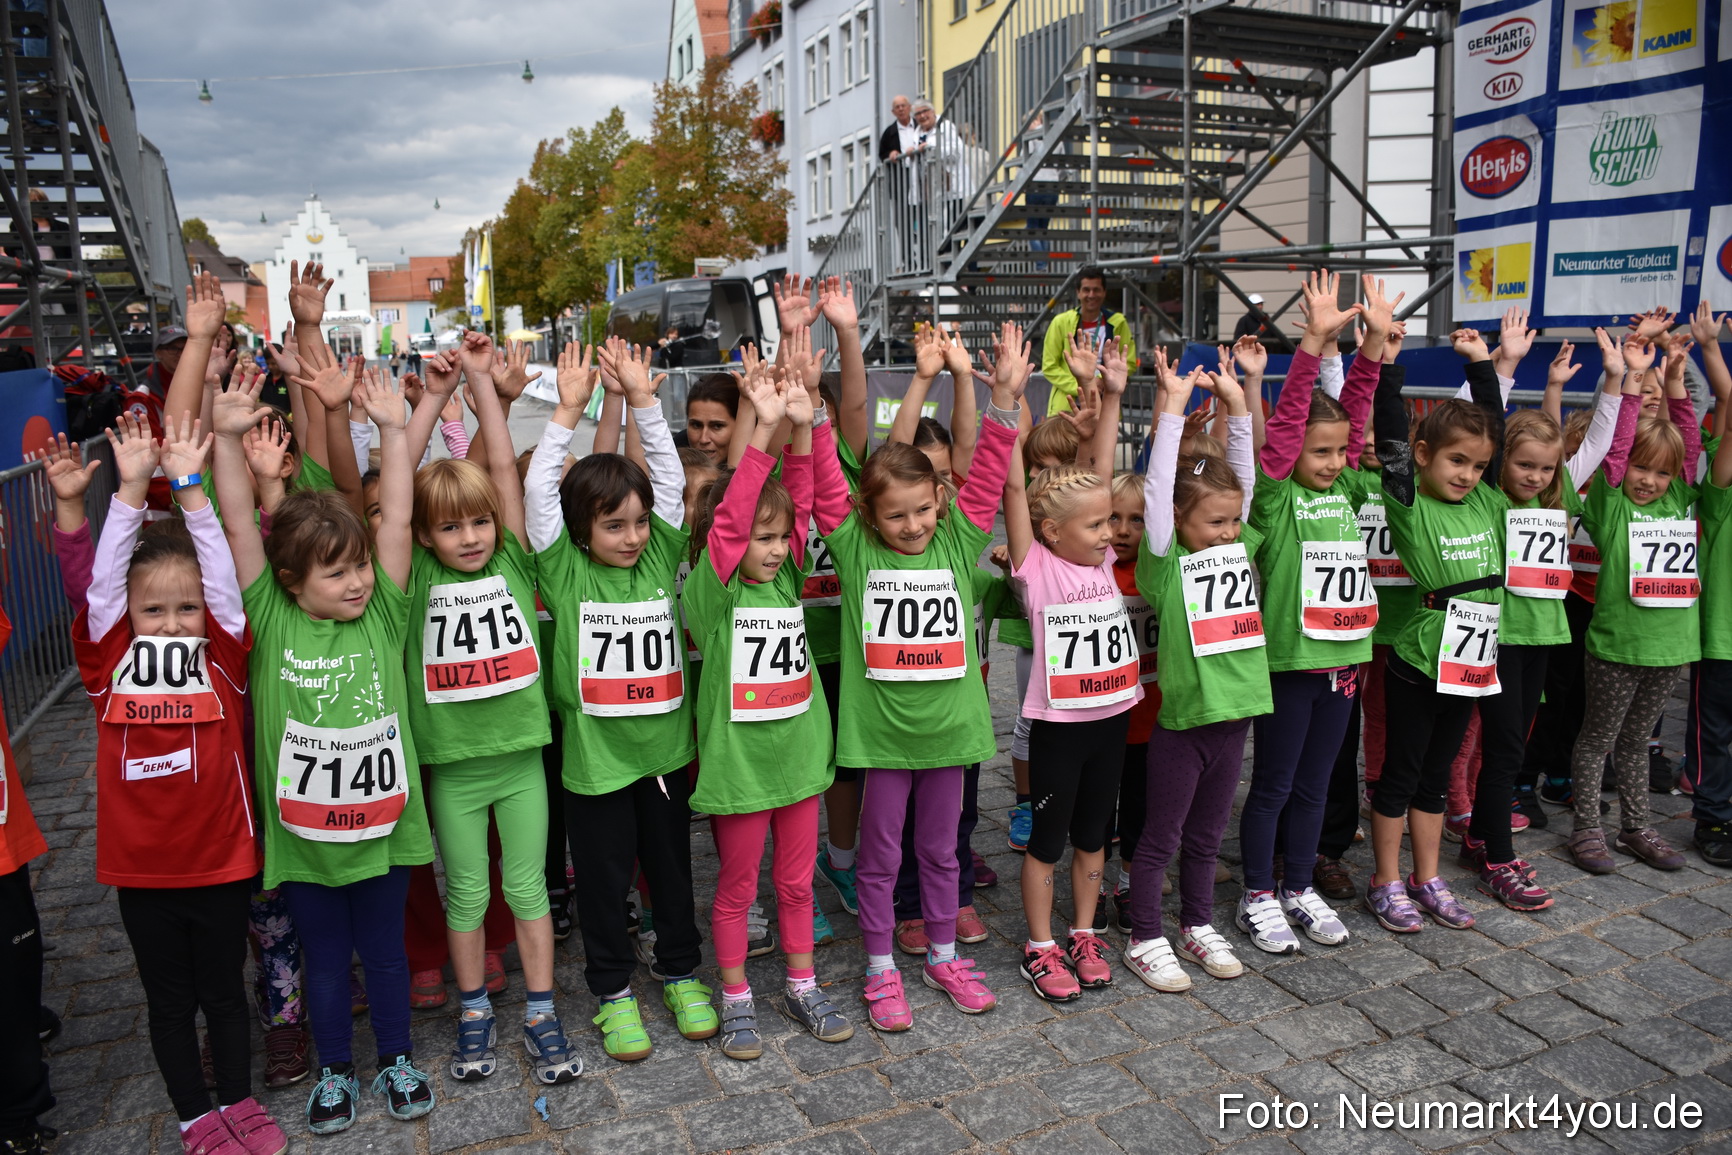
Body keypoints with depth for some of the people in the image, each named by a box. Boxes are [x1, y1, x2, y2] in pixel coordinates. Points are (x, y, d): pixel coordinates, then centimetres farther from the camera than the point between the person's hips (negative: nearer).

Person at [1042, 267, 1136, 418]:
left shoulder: (1117, 323, 4)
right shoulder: (1061, 322, 1)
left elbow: (1129, 363, 8)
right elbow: (1049, 366, 0)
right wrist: (1078, 387, -12)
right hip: (1066, 406, -1)